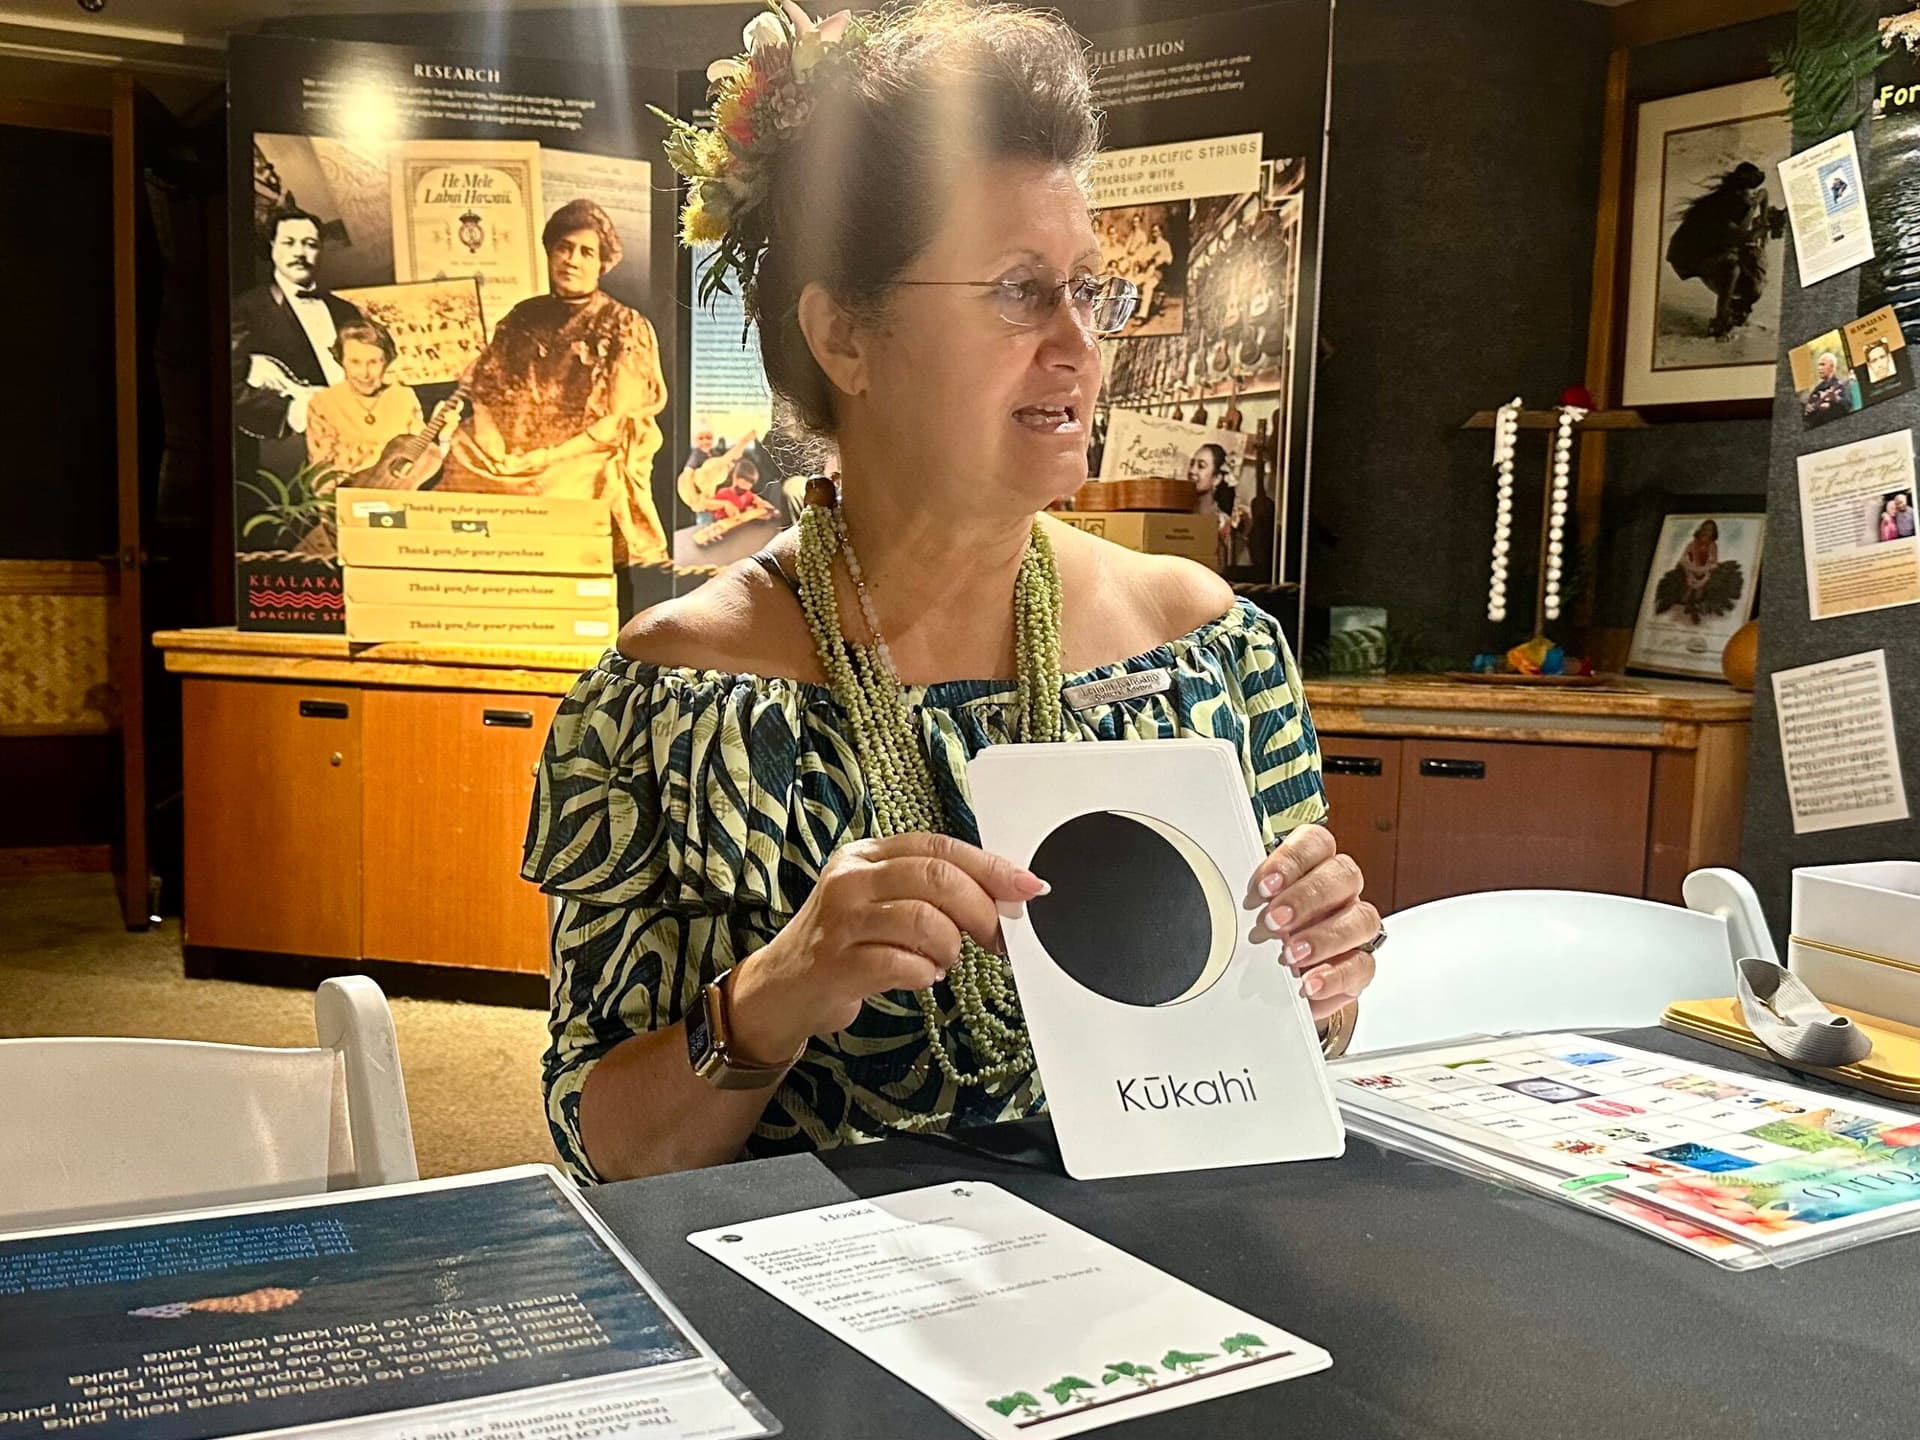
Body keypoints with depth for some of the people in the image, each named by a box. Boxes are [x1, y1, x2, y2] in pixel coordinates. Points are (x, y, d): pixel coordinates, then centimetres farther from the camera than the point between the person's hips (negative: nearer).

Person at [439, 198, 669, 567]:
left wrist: (548, 457, -14)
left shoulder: (626, 327, 2)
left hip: (587, 464, -4)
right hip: (511, 461, 4)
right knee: (462, 474, -22)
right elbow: (487, 393, 12)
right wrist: (495, 450, -8)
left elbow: (620, 425, -6)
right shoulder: (524, 318, 15)